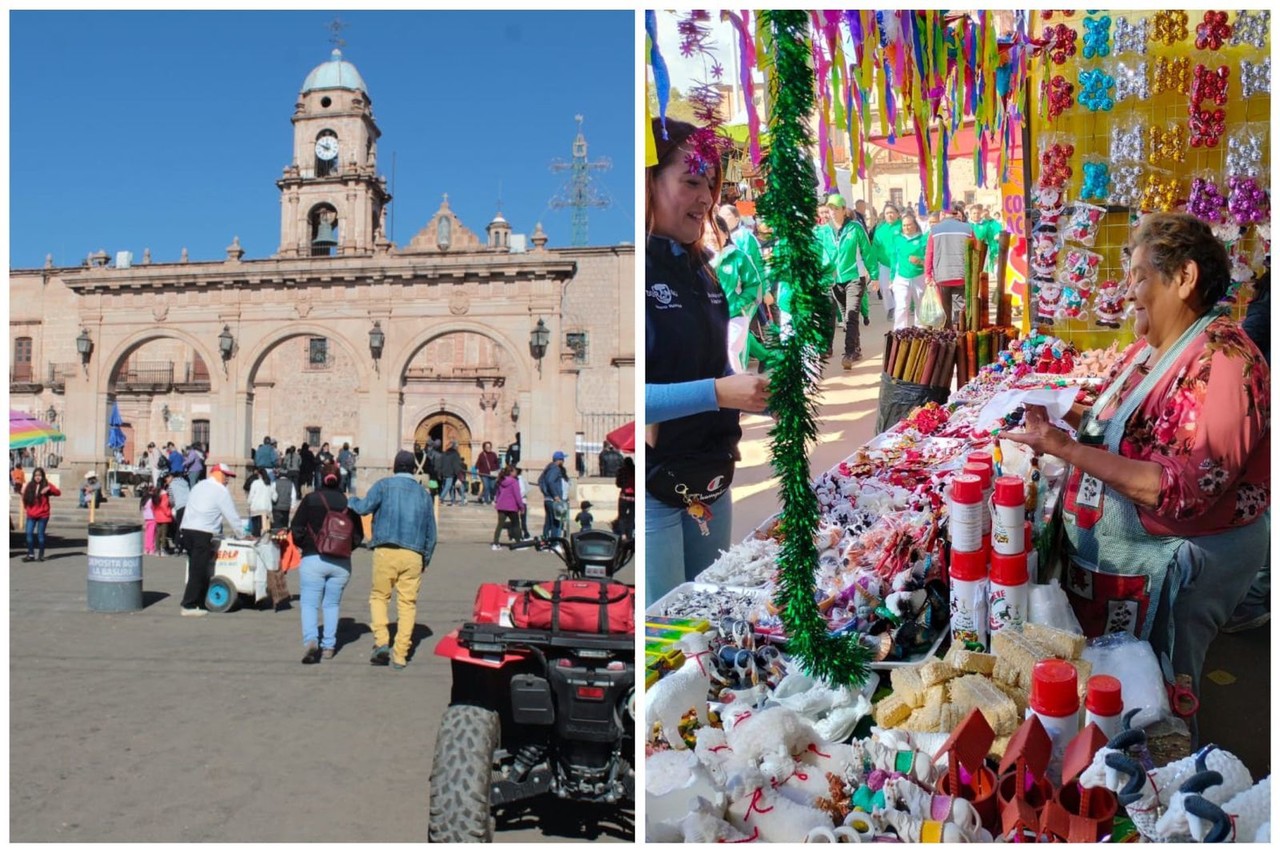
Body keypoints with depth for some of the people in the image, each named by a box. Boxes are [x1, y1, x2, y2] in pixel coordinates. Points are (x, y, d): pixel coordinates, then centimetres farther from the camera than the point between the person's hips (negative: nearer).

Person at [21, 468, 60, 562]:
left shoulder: (46, 485, -4)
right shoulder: (29, 486, 5)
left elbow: (58, 493, -16)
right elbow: (25, 498, 15)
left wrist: (49, 488, -32)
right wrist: (25, 507, 6)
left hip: (43, 515, -3)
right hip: (31, 515, 3)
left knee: (40, 534, 3)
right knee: (29, 533, -2)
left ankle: (41, 555, 12)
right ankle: (31, 554, 8)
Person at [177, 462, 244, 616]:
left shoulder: (198, 486, 20)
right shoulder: (221, 491, -3)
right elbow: (232, 515, -3)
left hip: (186, 529, 8)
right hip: (202, 533, -8)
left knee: (196, 569, 13)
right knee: (199, 570, -3)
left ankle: (200, 603, 15)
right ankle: (189, 606, -3)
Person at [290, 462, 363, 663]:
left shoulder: (310, 499, -4)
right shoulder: (348, 503, 2)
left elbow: (296, 530, -5)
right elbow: (358, 535, 5)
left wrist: (305, 546, 13)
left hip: (313, 559, -2)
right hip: (341, 563, 3)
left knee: (309, 603, 3)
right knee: (332, 605, 14)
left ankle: (311, 640, -18)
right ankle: (328, 646, 13)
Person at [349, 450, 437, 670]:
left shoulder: (384, 485, 3)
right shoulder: (423, 493, 15)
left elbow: (364, 507, -6)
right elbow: (431, 532, 17)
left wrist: (352, 501, 17)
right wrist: (426, 559, 26)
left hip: (386, 551, -2)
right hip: (413, 555, 3)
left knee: (379, 596, 13)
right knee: (407, 603, 5)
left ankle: (381, 641, -4)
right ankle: (400, 655, 5)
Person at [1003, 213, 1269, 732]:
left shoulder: (1221, 359, -23)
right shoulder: (1150, 348, 4)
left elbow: (1182, 488, -30)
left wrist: (1067, 448, -34)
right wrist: (1071, 416, -1)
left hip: (1173, 568, -8)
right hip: (1108, 552, 8)